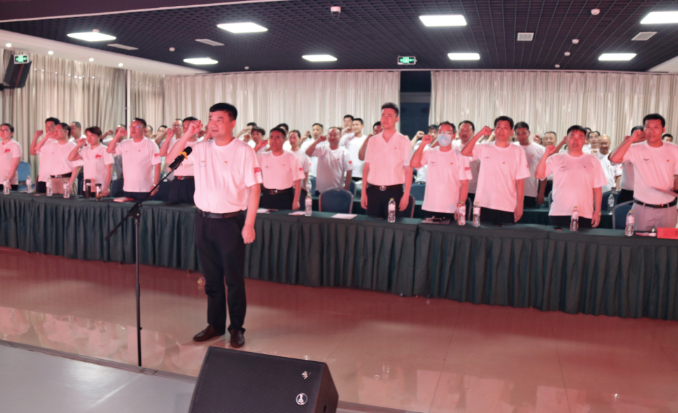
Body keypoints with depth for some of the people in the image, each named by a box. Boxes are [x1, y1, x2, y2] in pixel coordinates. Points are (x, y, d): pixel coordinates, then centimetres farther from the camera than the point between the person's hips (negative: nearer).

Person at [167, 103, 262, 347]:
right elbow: (171, 160, 8)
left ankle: (237, 328, 18)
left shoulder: (243, 152, -8)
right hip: (204, 220, 5)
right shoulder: (201, 148, 6)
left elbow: (254, 189, -10)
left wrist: (249, 225, -14)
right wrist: (187, 135, -3)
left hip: (231, 221, -5)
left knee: (234, 279, 4)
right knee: (211, 277, 14)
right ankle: (215, 324, 28)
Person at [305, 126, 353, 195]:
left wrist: (346, 189, -9)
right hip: (320, 190, 2)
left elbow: (349, 171, -5)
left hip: (337, 191, -2)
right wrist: (318, 141, -13)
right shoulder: (321, 149, 4)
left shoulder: (344, 152, -3)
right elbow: (308, 153, -9)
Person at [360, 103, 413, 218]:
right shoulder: (372, 141, 9)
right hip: (373, 190, 3)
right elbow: (366, 168, 9)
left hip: (394, 191, -2)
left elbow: (408, 170, -1)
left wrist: (406, 195, -8)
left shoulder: (403, 142, 0)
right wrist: (363, 192, 4)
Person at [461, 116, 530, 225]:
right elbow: (465, 152, -7)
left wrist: (519, 205, -3)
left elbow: (520, 180, 2)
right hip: (484, 205, 1)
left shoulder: (517, 152, 5)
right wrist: (480, 133, -5)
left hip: (507, 207, -1)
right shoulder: (484, 149, 7)